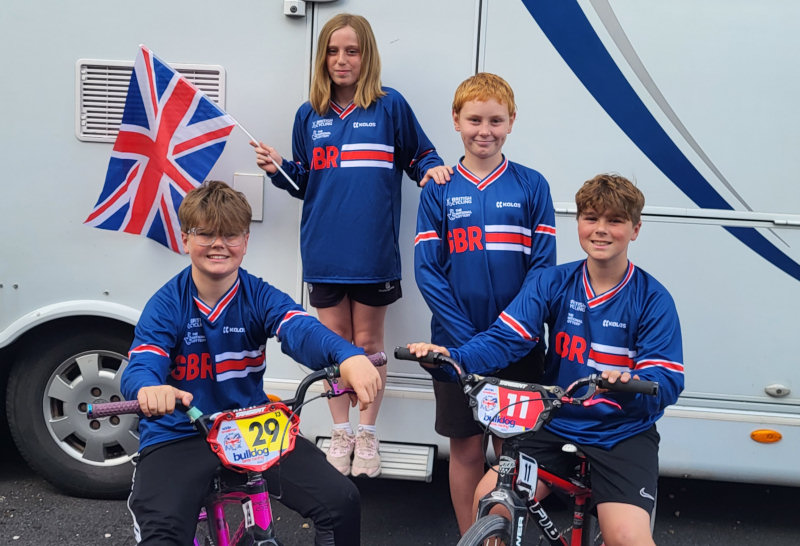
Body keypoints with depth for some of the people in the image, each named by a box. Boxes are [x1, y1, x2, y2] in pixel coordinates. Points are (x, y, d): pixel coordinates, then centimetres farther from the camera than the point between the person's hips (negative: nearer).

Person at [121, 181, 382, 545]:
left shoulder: (259, 296, -4)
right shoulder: (166, 305, -7)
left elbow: (301, 330, -24)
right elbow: (141, 364, -21)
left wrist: (349, 357, -47)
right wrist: (148, 389, -48)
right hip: (178, 436, -2)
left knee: (341, 501, -10)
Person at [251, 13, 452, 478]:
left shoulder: (390, 106, 0)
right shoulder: (310, 115, 9)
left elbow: (419, 154, 9)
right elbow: (305, 182, 14)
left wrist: (433, 170, -12)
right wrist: (279, 168, -5)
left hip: (373, 250, -3)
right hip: (324, 249, 3)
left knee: (368, 341, 7)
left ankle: (368, 435, 23)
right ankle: (341, 434, 25)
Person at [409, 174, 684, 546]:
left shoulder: (653, 300, -7)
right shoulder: (551, 283, 0)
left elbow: (667, 382, -15)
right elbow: (505, 338, -10)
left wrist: (630, 384, -39)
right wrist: (453, 357, -30)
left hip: (622, 432, -2)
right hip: (555, 422, 2)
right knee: (489, 501, -15)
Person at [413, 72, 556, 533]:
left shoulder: (531, 185, 1)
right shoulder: (439, 190, 2)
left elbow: (544, 265, -2)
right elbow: (427, 271, -3)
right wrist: (467, 337, -13)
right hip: (456, 344, 0)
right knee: (467, 448, 9)